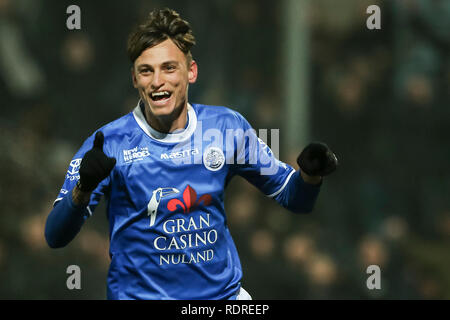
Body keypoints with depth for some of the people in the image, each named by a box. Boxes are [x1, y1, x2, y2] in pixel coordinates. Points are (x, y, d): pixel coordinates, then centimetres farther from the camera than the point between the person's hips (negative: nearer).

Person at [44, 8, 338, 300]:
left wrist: (310, 175, -11)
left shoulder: (228, 127, 1)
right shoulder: (109, 144, -8)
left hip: (223, 293, 2)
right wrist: (83, 189, -31)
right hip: (140, 293, -2)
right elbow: (56, 237, -12)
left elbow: (291, 197, 10)